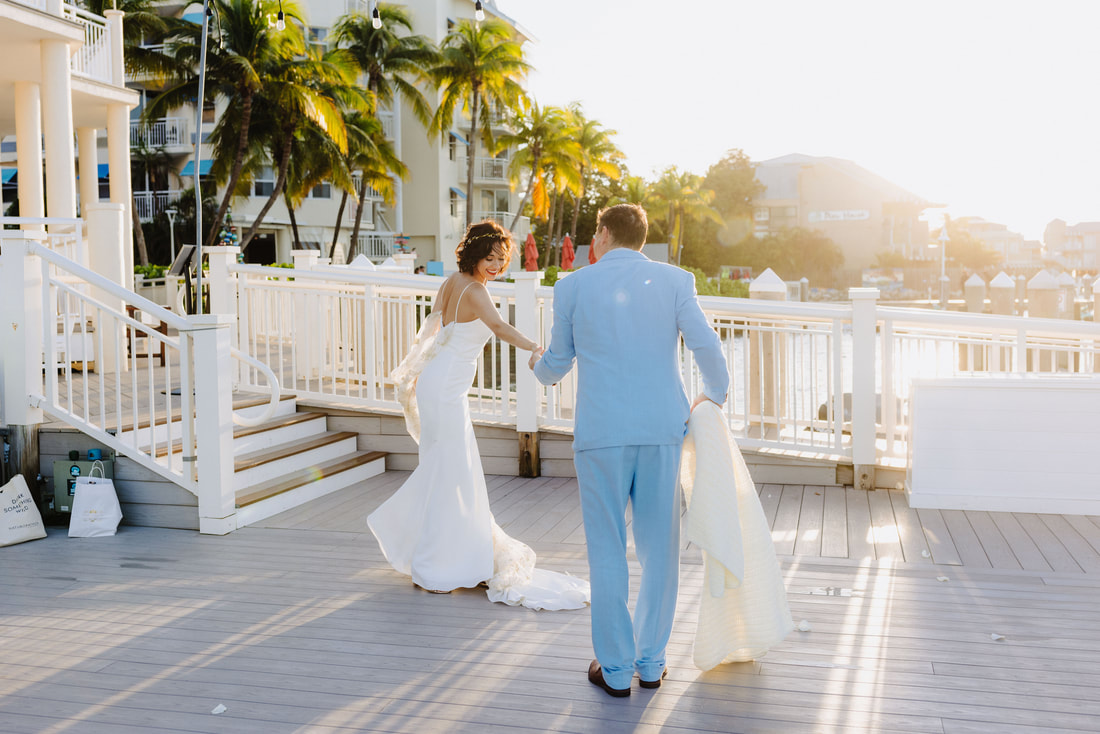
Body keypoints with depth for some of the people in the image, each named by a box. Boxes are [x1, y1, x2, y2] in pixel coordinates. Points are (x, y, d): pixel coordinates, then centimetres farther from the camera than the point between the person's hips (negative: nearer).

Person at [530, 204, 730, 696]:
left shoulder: (573, 286, 3)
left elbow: (558, 363, 11)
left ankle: (616, 669, 16)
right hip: (662, 429, 2)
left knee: (607, 552, 8)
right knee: (659, 549, 13)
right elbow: (706, 346, -5)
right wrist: (714, 396, 15)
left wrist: (539, 368, 35)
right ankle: (651, 662, 22)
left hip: (601, 433, -1)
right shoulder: (674, 281, 4)